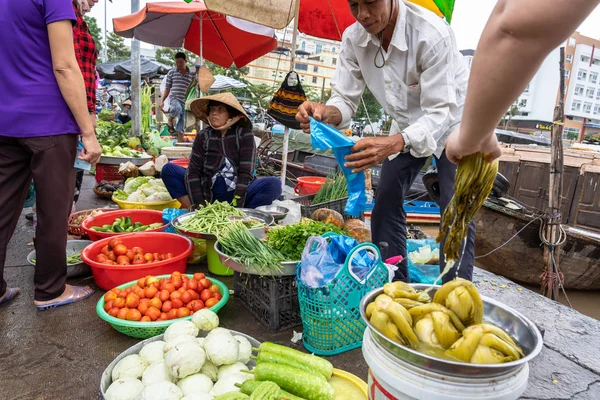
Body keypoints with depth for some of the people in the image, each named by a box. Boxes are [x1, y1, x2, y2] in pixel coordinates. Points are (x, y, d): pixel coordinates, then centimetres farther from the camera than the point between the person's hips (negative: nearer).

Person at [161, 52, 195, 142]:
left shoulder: (191, 74, 8)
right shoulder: (171, 72, 8)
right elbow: (167, 88, 10)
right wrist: (162, 101, 4)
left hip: (185, 101, 2)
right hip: (174, 98, -2)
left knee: (182, 125, 1)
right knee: (177, 108, -37)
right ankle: (170, 121, -10)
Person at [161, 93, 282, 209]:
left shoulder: (244, 135, -3)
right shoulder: (203, 136, 2)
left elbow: (246, 173, -11)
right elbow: (193, 172, -4)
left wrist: (236, 205, -20)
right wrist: (199, 206, -15)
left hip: (238, 194, -2)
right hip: (208, 195, 3)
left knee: (274, 184, -27)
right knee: (168, 169, -12)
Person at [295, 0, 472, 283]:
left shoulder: (432, 34, -31)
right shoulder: (353, 38, -15)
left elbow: (441, 111, -34)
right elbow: (346, 98, -12)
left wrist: (393, 144, -52)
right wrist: (326, 113, -37)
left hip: (451, 122, -5)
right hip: (408, 127, 5)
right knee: (385, 204, 0)